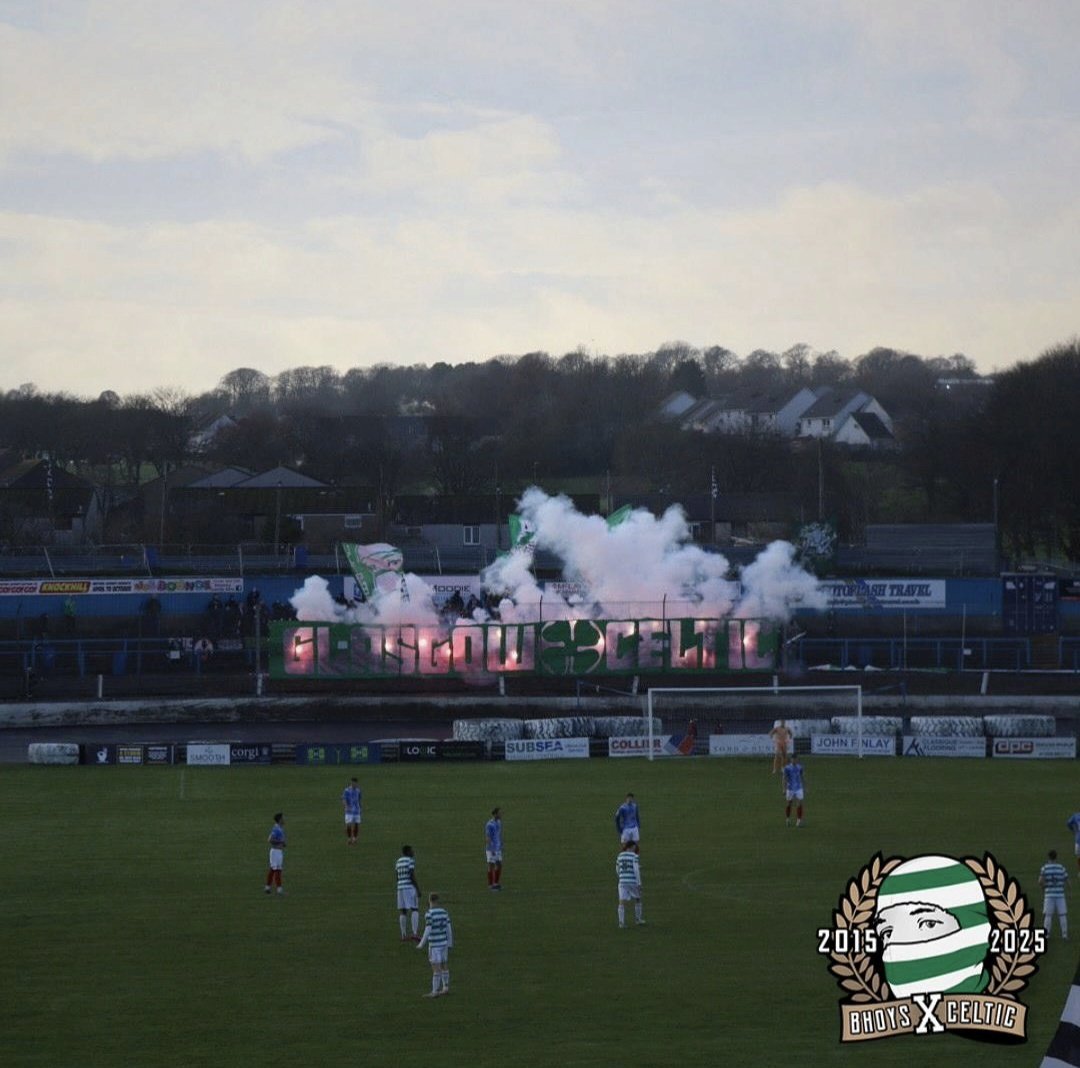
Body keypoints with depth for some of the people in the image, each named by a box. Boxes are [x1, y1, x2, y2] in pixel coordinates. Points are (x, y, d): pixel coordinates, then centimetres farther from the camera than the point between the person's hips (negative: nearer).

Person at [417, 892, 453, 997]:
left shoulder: (429, 914, -17)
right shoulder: (444, 912, 3)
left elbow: (428, 931, -19)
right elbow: (449, 928, 7)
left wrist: (421, 944, -9)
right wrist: (450, 944, 16)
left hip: (434, 945, -7)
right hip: (444, 943, 7)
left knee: (436, 968, -4)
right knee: (444, 966, 15)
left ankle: (435, 992, -3)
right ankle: (446, 988, 21)